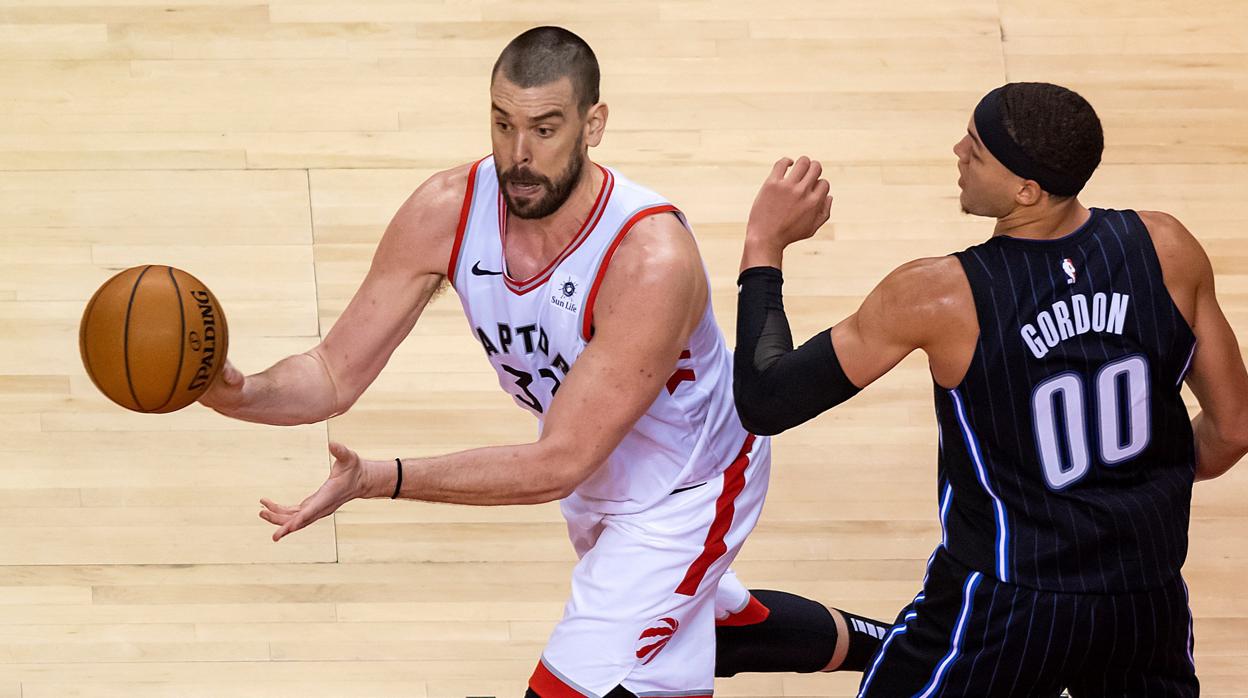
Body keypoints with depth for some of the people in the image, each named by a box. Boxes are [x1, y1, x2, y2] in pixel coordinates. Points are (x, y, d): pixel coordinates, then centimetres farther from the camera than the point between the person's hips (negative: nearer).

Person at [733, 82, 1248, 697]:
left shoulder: (939, 296, -20)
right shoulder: (1167, 249, -10)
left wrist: (764, 244, -4)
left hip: (1005, 608, -4)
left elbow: (765, 403, -14)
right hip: (1151, 593, 4)